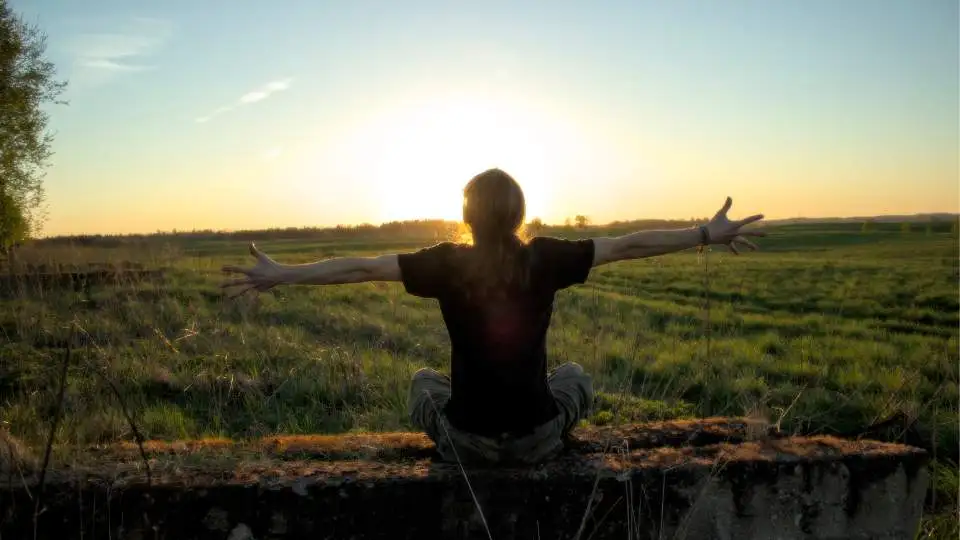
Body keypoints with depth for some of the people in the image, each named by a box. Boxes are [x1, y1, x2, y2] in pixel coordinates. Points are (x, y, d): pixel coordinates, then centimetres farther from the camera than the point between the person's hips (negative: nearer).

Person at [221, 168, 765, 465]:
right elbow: (631, 245, -2)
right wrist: (709, 234, 8)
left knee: (424, 379, 33)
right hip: (538, 441, 0)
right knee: (574, 374, 33)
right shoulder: (546, 258, -10)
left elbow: (358, 267, -6)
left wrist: (279, 275, 4)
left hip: (467, 443, 0)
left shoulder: (447, 263, -11)